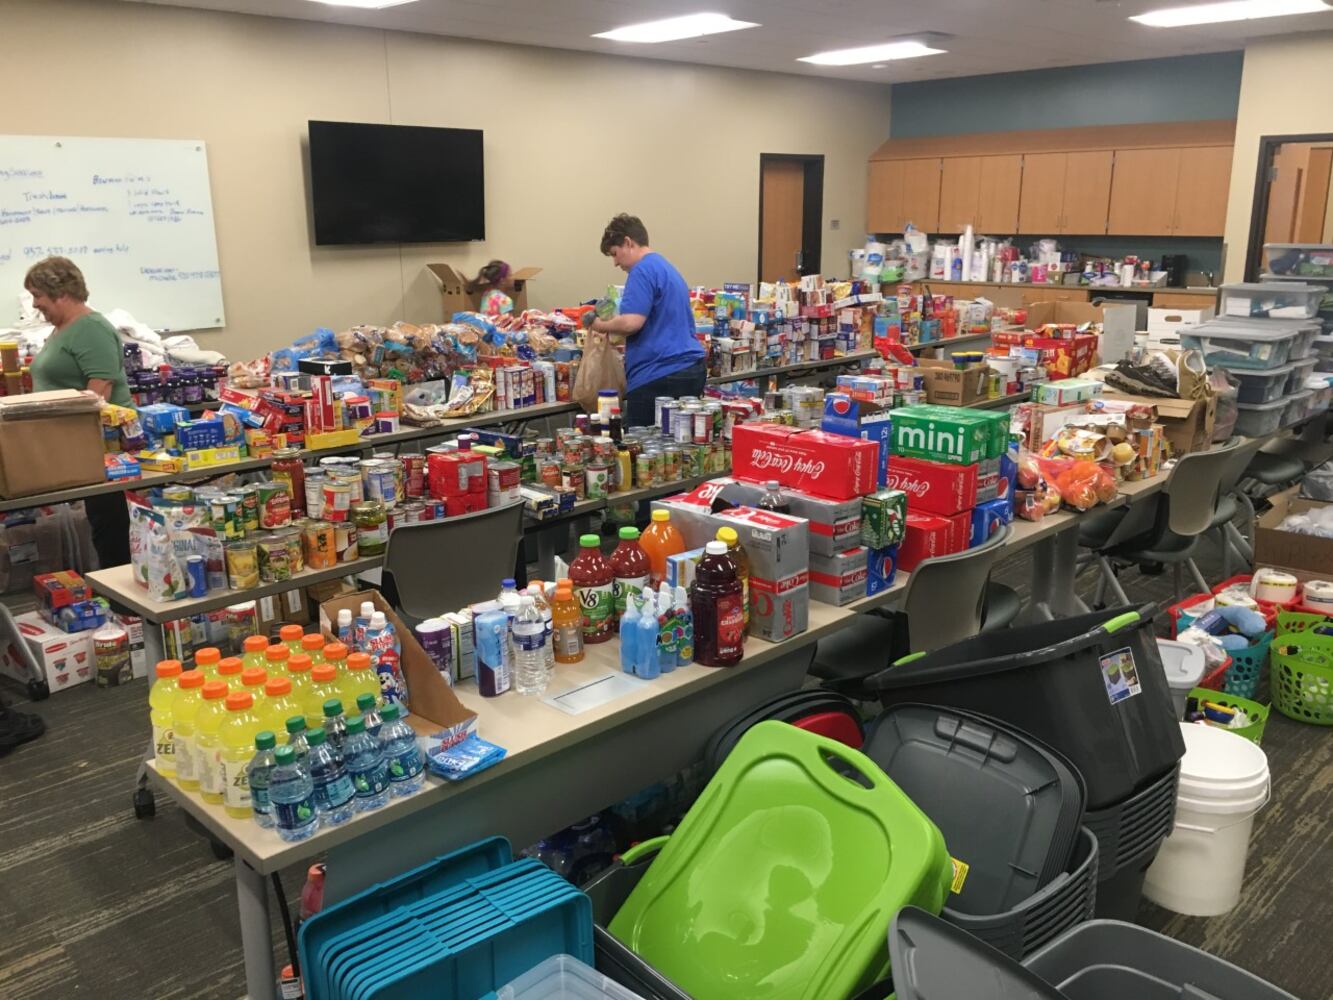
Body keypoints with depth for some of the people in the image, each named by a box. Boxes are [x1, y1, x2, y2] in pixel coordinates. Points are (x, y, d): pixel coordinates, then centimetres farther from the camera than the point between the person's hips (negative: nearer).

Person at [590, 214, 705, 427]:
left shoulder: (643, 270, -10)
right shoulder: (668, 268, 20)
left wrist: (602, 326, -1)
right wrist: (616, 331, 25)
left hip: (659, 376, -10)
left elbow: (631, 322, -20)